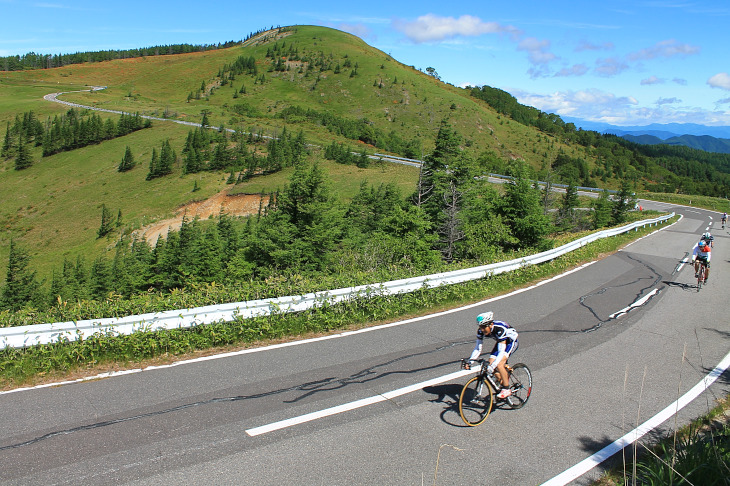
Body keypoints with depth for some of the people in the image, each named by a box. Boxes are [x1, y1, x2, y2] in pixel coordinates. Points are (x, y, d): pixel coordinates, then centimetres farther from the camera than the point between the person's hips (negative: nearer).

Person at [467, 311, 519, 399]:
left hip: (511, 341, -7)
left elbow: (501, 352, -41)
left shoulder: (500, 329, -39)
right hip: (500, 341, 7)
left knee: (499, 364, -25)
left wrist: (493, 366, -51)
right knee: (490, 364, -9)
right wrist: (470, 361, -31)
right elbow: (478, 348, -17)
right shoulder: (481, 331, -21)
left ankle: (507, 389, -10)